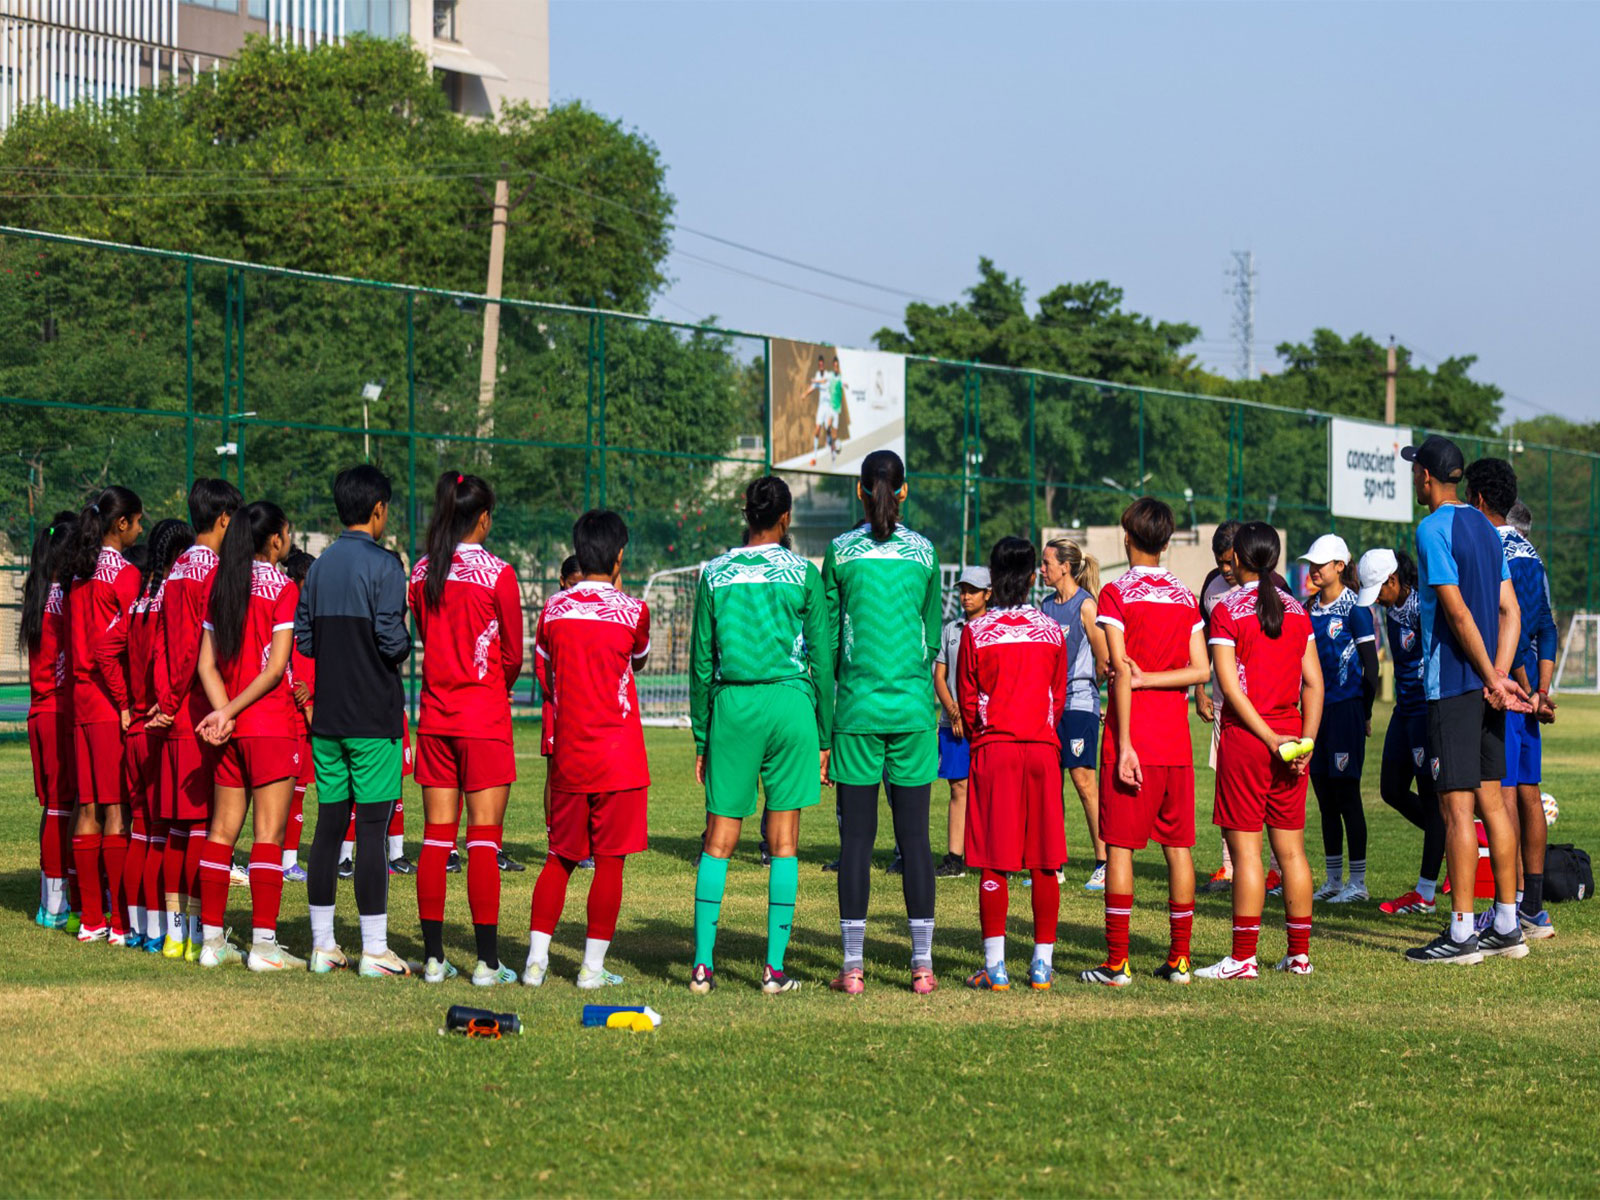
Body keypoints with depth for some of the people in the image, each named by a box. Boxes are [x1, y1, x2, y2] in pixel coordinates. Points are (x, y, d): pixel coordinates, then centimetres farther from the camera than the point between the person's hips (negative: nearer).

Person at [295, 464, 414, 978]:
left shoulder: (319, 566, 9)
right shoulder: (384, 565, -10)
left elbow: (303, 639, 8)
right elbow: (391, 639, -16)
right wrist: (405, 646, 5)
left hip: (327, 717, 6)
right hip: (374, 717, -6)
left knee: (329, 824, 9)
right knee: (372, 825, -5)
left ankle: (322, 944, 11)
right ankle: (374, 950, -5)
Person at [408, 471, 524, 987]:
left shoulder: (421, 573, 4)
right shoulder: (497, 574, -9)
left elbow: (426, 640, 12)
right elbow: (513, 656, -2)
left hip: (434, 718, 5)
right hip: (484, 720, -5)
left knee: (436, 836, 7)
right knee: (484, 837, -3)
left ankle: (434, 957, 8)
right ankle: (487, 962, -3)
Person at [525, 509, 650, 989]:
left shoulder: (554, 609, 2)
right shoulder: (631, 611, -7)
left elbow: (546, 681, 12)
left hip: (568, 754, 4)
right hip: (618, 757, -4)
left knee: (560, 858, 12)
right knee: (609, 861, 2)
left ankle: (536, 960, 8)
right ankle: (593, 967, 3)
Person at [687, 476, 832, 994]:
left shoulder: (715, 574, 5)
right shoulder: (803, 574, 1)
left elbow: (701, 663, 6)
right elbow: (822, 659, 2)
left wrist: (701, 737, 12)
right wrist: (824, 735, 8)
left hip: (732, 705, 1)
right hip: (790, 701, -1)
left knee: (718, 840, 5)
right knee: (783, 842, 2)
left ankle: (702, 963, 1)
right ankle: (775, 967, 1)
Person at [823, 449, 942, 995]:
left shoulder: (840, 551, 0)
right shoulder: (924, 551, 4)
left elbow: (828, 638, 3)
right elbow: (933, 636, 11)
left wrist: (823, 722, 12)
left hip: (858, 704, -1)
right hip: (913, 705, 1)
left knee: (856, 837, 1)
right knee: (914, 835, 3)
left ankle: (853, 967, 0)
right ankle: (922, 965, 4)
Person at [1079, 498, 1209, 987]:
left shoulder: (1116, 593, -6)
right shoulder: (1186, 597, 9)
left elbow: (1120, 672, -12)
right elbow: (1201, 670, 1)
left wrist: (1124, 744, -13)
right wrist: (1148, 679, -1)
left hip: (1133, 738, -5)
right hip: (1176, 741, 5)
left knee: (1120, 846, -2)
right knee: (1178, 846, 8)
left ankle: (1117, 963, -4)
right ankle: (1179, 959, 10)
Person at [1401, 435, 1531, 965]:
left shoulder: (1434, 530, -11)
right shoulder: (1485, 528, 14)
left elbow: (1458, 613, -17)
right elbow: (1510, 611, 10)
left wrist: (1492, 680, -13)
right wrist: (1499, 676, 1)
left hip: (1453, 683, -8)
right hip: (1487, 683, 8)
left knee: (1457, 806, -7)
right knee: (1491, 800, 11)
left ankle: (1462, 934, -6)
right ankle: (1507, 927, 14)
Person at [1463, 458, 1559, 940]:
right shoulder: (1529, 552, 14)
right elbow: (1545, 628, 11)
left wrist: (1525, 692, -16)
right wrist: (1541, 691, 6)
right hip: (1524, 689, 9)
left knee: (1503, 795, -8)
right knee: (1528, 793, 10)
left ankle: (1509, 911, -8)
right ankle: (1533, 909, 13)